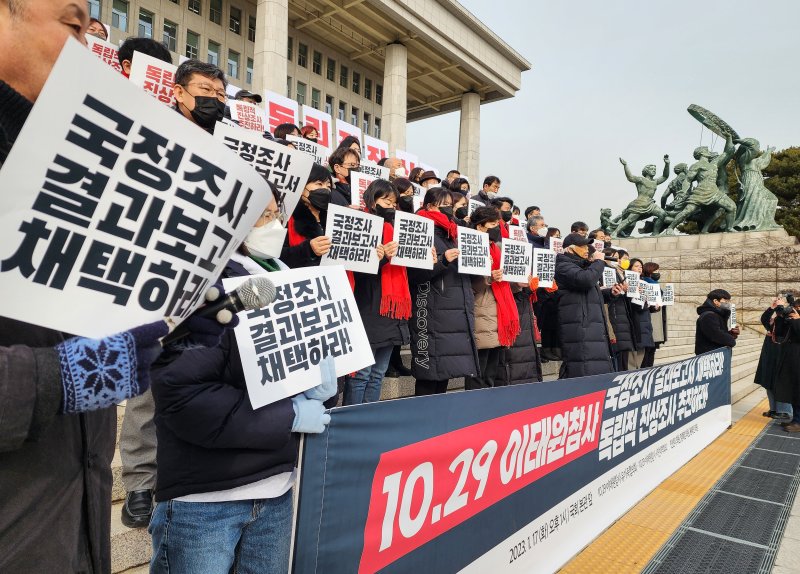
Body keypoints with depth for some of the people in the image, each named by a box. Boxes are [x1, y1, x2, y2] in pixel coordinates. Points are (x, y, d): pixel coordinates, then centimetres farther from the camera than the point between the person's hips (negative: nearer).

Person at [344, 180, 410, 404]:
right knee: (361, 373, -4)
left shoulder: (393, 230, 19)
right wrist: (382, 258, -27)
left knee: (378, 373, 11)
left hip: (392, 311, 8)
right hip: (370, 310, -8)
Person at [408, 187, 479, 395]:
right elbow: (414, 273, -14)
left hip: (457, 313, 8)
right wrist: (443, 260, -23)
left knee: (444, 371, 8)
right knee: (429, 373, -8)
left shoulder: (452, 235, 22)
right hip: (432, 314, -8)